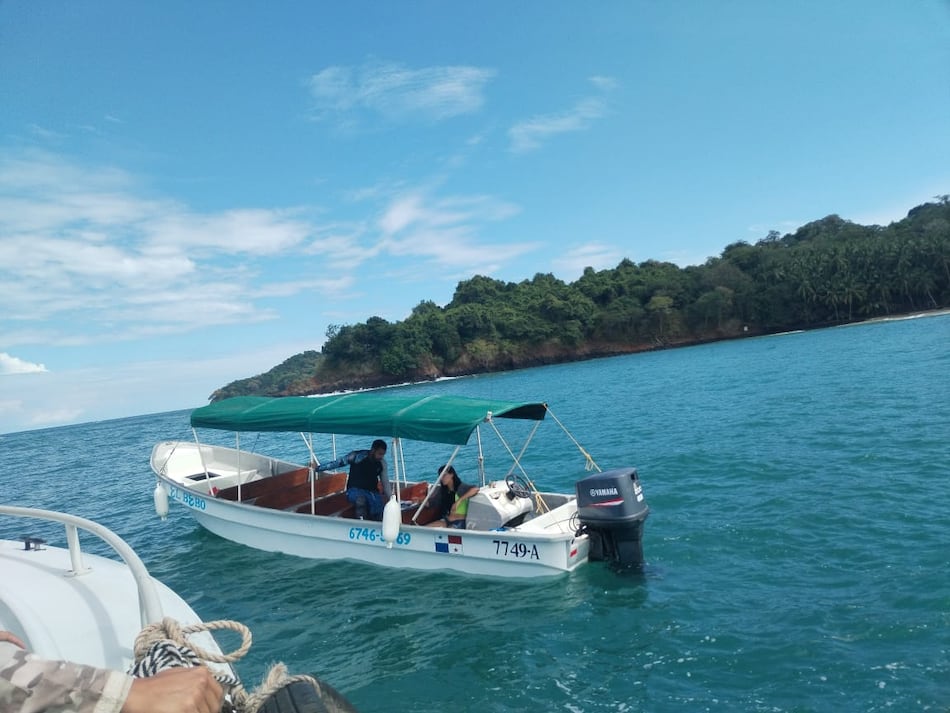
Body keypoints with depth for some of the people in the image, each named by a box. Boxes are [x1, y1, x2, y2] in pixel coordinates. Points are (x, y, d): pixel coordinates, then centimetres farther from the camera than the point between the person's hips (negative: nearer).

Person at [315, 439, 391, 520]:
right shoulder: (357, 456, -12)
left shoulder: (382, 463, 1)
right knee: (361, 500, -38)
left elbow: (385, 483, 7)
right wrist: (317, 468, -3)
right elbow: (337, 463, -5)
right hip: (355, 490, -3)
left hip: (372, 492, 4)